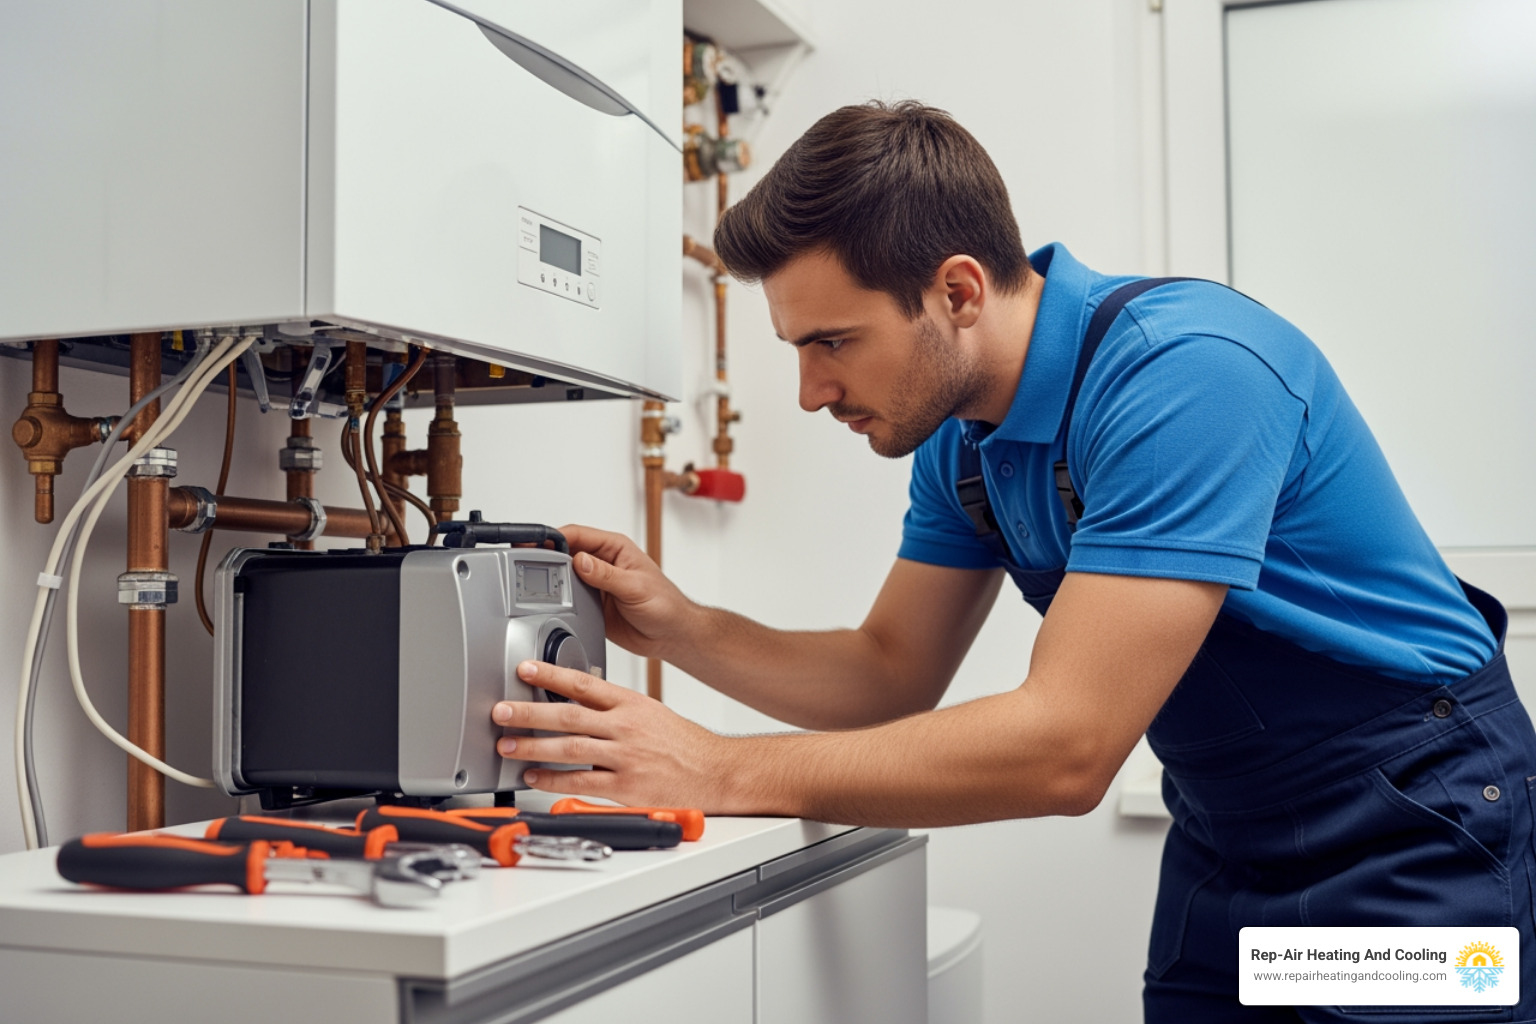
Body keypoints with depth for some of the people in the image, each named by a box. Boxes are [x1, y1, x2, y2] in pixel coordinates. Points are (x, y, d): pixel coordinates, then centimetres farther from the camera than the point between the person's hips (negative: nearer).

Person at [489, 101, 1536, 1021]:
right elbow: (894, 674, 4)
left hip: (1411, 829, -7)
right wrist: (678, 627, -12)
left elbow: (1065, 746, -34)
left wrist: (721, 772, -31)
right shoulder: (958, 430, -3)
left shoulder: (1187, 370, -30)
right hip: (1224, 834, 7)